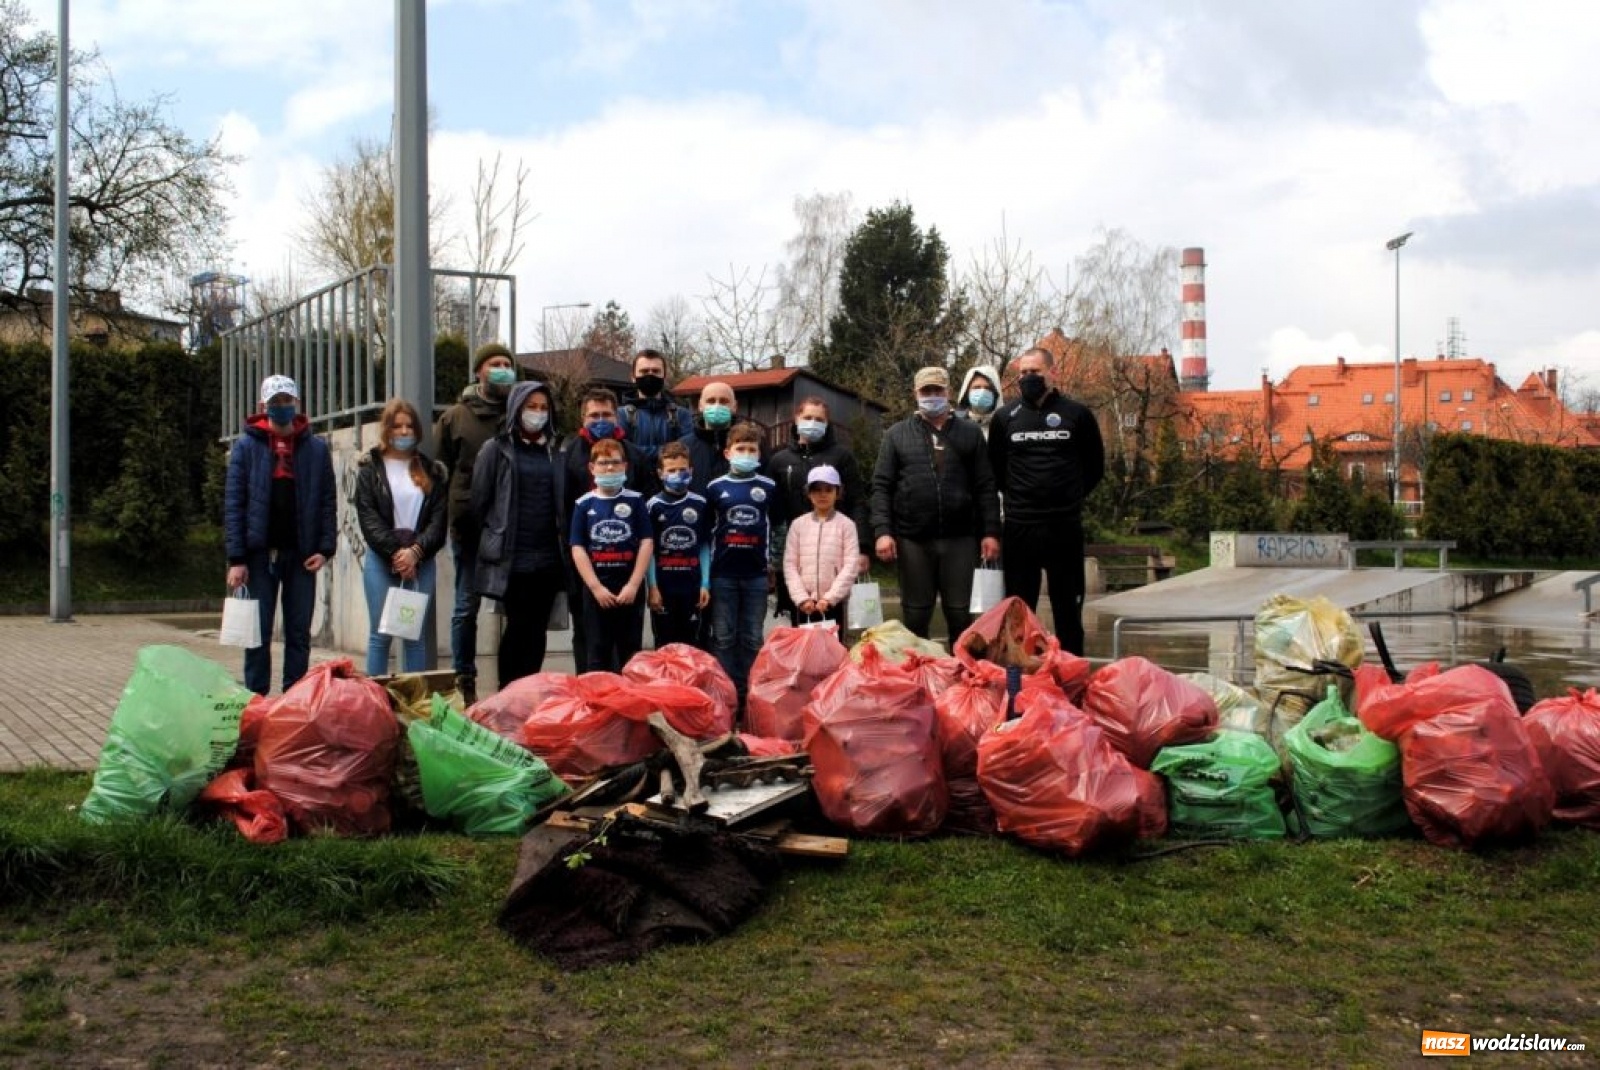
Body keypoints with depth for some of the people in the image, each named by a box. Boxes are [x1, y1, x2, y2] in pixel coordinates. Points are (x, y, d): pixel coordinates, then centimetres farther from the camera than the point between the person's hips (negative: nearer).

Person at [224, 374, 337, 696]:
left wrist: (325, 548, -8)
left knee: (299, 635, 7)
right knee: (258, 635, 3)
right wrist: (236, 559, -9)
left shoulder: (316, 448, 6)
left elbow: (327, 502, 5)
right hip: (260, 553, -1)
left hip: (302, 554, 1)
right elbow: (233, 504, -2)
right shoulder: (247, 446, 2)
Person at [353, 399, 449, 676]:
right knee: (380, 634, -2)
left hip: (421, 561, 2)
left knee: (416, 636, 3)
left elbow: (439, 518, 3)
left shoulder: (431, 470, 11)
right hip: (381, 560, -1)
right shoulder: (369, 467, 7)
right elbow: (368, 517, -3)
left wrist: (416, 551, -12)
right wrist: (395, 552, -14)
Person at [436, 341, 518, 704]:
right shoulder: (455, 417, 7)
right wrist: (453, 511, 1)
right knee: (466, 606, 6)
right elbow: (443, 470, 10)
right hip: (469, 524, 0)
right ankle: (464, 681, 13)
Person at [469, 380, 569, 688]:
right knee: (518, 626, -4)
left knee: (537, 628, 6)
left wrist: (564, 542, 8)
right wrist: (491, 540, 5)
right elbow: (479, 501, 0)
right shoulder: (496, 449, 0)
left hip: (548, 557, 4)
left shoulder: (555, 451, 12)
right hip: (512, 558, -4)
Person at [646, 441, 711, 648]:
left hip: (692, 586, 1)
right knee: (664, 645, 7)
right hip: (663, 587, -1)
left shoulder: (700, 504, 3)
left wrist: (705, 584, 1)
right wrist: (652, 587, -7)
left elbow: (705, 546, 6)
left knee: (691, 644, 9)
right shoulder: (654, 506, -1)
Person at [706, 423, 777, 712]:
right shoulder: (715, 487, 4)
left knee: (752, 639, 5)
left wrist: (772, 560, 9)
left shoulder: (769, 487, 5)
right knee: (723, 637, 2)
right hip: (723, 574, -1)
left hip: (756, 574, 1)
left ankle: (749, 694, 12)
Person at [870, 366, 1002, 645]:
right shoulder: (897, 435, 8)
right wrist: (882, 531, -9)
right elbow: (881, 486, 3)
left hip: (959, 538, 0)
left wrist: (991, 532, -1)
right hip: (912, 539, 0)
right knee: (916, 616, 6)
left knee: (960, 614, 5)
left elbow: (985, 487, 7)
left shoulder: (970, 433, 10)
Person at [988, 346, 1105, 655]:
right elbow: (995, 468, 14)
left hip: (1065, 526, 0)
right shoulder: (1005, 417, 5)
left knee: (1068, 606, 7)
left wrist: (1072, 496, 9)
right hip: (1019, 527, 1)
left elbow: (1095, 467, 12)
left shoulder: (1076, 414, 3)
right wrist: (1015, 496, 10)